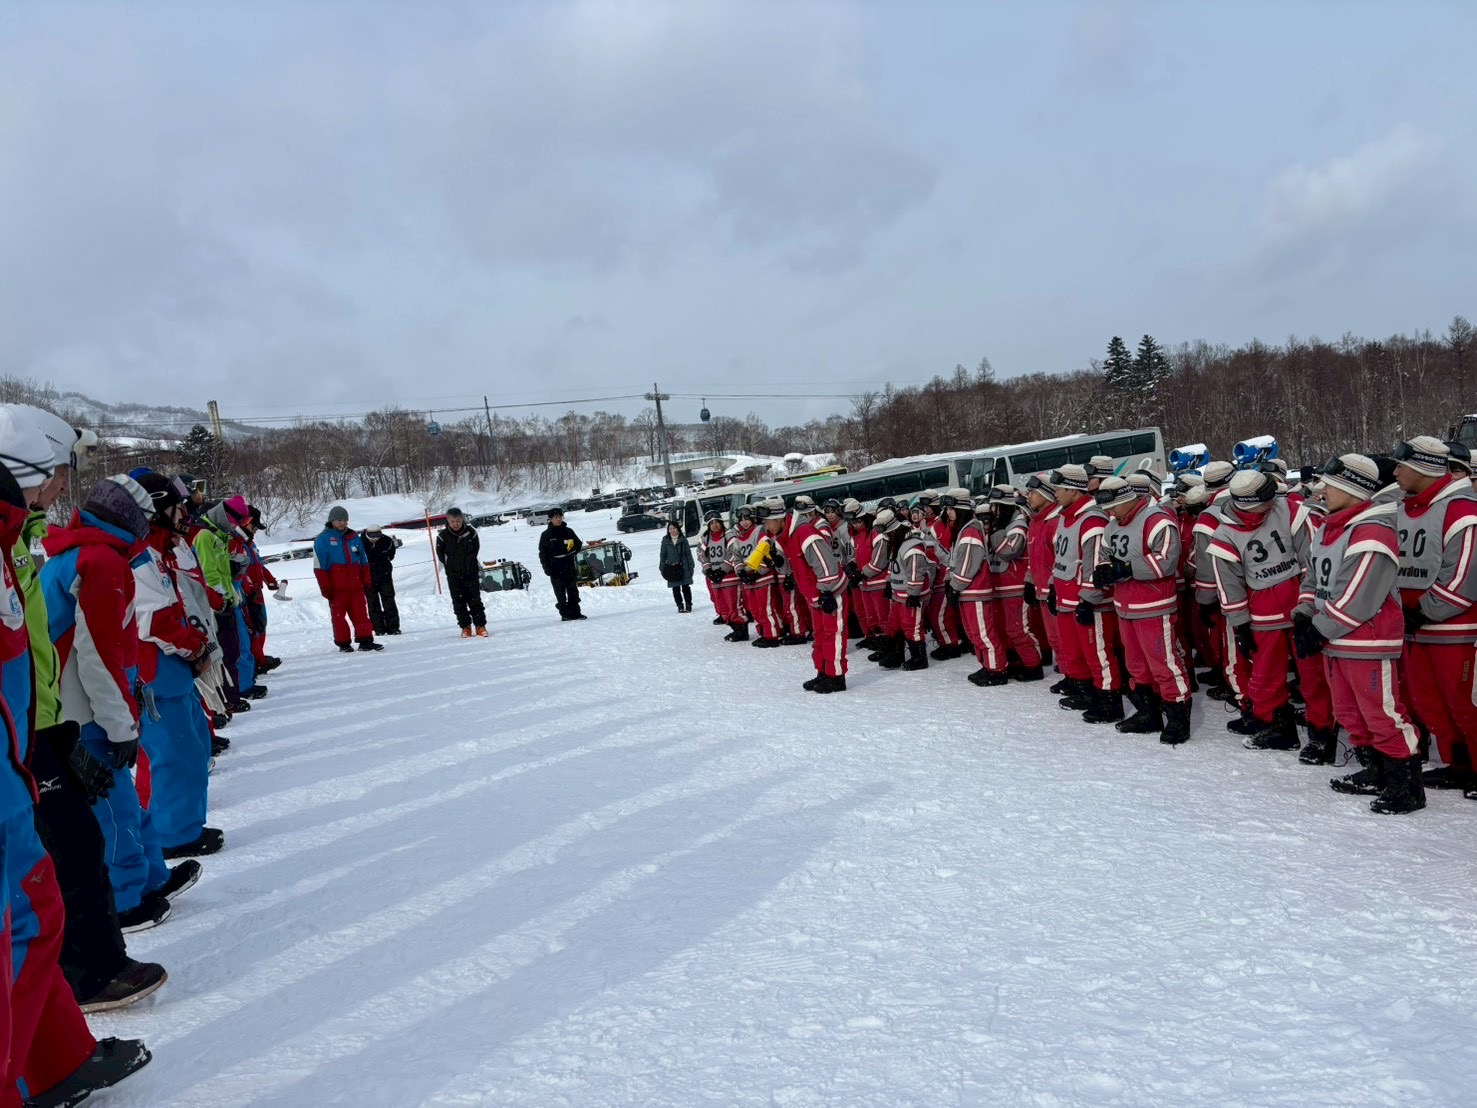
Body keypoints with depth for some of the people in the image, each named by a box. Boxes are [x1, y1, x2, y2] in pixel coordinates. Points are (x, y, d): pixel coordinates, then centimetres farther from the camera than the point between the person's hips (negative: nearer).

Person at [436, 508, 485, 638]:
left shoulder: (470, 531, -7)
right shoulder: (443, 535, -9)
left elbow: (476, 547, 6)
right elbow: (440, 552, 2)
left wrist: (470, 562, 6)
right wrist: (449, 566, 3)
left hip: (471, 571, 0)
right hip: (453, 574, 1)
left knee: (475, 599, -1)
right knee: (458, 601, 3)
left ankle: (480, 625, 5)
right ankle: (465, 627, 11)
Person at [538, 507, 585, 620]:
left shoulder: (568, 531, 8)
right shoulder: (546, 535, 0)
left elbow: (578, 544, 15)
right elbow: (543, 553, -1)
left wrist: (571, 552, -1)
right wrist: (547, 567, -9)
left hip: (569, 566, 3)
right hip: (555, 568, -3)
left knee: (573, 590, 5)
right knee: (560, 593, -1)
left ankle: (575, 612, 11)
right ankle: (565, 614, 2)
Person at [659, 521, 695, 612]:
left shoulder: (683, 540, 3)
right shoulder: (665, 540, 4)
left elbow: (688, 554, 6)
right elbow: (663, 555, 9)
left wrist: (691, 567, 2)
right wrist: (662, 568, 5)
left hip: (683, 566, -1)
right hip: (671, 568, 1)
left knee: (685, 587, 0)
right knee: (675, 588, 2)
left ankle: (688, 604, 12)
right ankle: (680, 605, 12)